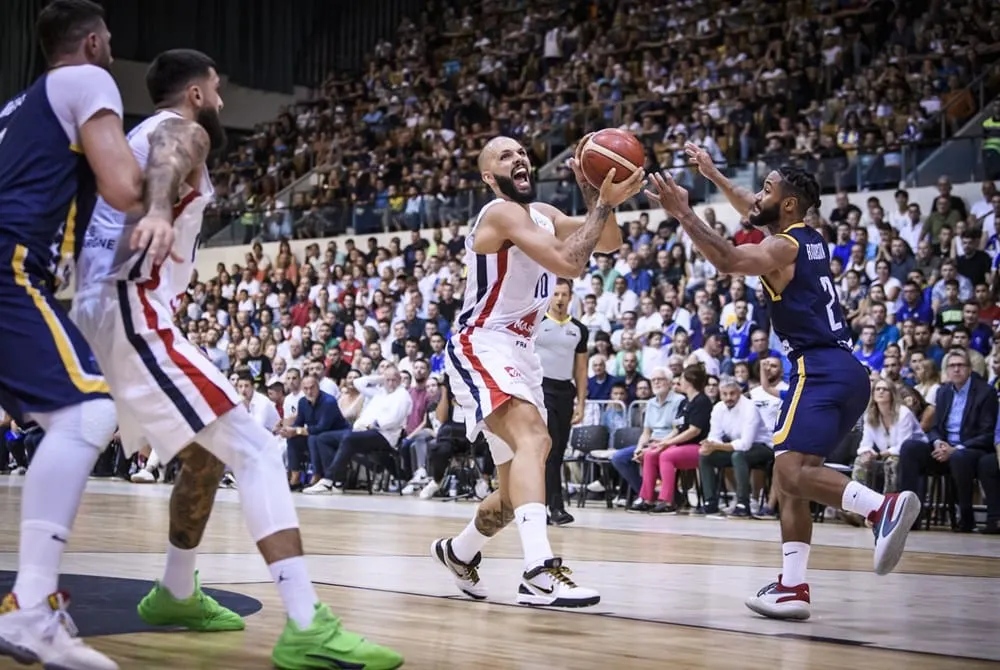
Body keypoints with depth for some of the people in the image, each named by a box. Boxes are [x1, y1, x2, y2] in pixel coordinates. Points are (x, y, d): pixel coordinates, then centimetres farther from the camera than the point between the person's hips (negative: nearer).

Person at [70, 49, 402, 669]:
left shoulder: (140, 137, 27)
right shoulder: (182, 129, -2)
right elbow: (167, 165, -26)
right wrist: (159, 212, -48)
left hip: (97, 318, 10)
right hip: (132, 313, -10)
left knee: (203, 458, 25)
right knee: (256, 451, -16)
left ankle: (174, 595, 34)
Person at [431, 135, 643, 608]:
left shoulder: (543, 213, 12)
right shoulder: (502, 213, -16)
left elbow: (610, 242, 8)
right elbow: (569, 263, -28)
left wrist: (591, 189, -5)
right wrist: (604, 203, -21)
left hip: (519, 351, 10)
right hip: (482, 347, -10)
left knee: (516, 488, 16)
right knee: (533, 437, -35)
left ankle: (458, 551, 41)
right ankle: (540, 572, -48)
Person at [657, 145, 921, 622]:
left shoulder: (784, 249, -8)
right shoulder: (809, 240, 18)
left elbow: (727, 261, -26)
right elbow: (754, 213, 37)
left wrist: (682, 213, -22)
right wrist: (713, 175, 42)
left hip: (822, 370, -10)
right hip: (841, 371, 10)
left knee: (791, 470, -21)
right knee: (790, 478, 11)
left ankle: (883, 507, -35)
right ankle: (792, 587, 9)